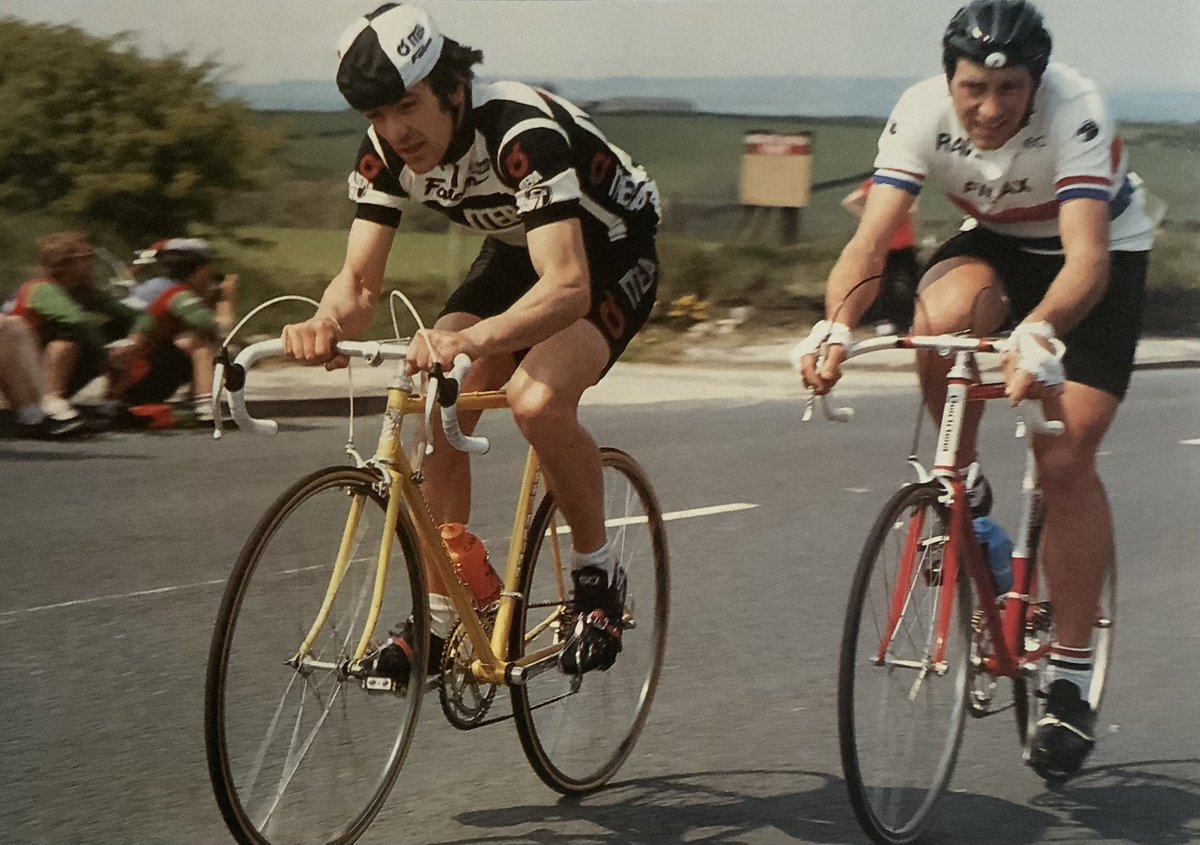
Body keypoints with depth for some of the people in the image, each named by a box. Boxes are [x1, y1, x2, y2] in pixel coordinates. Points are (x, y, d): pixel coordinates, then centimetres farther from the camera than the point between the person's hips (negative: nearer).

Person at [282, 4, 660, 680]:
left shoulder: (522, 133, -37)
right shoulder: (387, 153, -17)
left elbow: (568, 287, -46)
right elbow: (360, 280, -17)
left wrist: (470, 339, -63)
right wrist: (324, 326, -41)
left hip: (612, 253, -7)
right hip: (519, 251, 7)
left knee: (537, 397, -32)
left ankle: (599, 573, -8)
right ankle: (440, 618, 3)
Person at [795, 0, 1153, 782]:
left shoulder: (1076, 112, -34)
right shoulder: (922, 114, -25)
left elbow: (1087, 256, -44)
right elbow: (871, 239, -31)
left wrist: (1037, 335, -63)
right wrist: (834, 328, -50)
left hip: (1103, 253, -3)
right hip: (997, 242, 3)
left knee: (1066, 460, -14)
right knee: (944, 316, -34)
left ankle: (1072, 681, -1)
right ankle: (963, 485, -5)